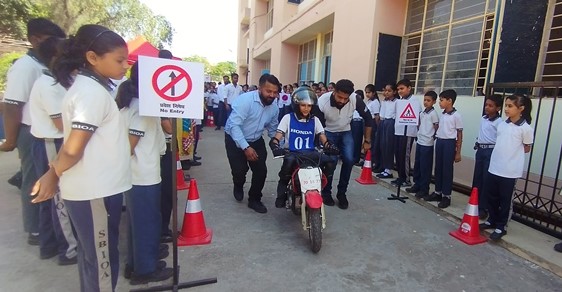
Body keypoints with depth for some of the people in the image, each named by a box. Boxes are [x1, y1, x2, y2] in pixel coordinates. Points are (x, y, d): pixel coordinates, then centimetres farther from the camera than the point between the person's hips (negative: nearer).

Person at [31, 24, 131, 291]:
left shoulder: (87, 86, 12)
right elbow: (73, 149, -22)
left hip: (94, 188, 9)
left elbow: (72, 144, 14)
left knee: (92, 257, 22)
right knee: (102, 262, 5)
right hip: (95, 192, -9)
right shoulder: (94, 92, -19)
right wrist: (53, 176, -5)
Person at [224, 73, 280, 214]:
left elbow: (273, 130, 7)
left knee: (261, 171, -2)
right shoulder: (245, 100, -26)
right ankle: (238, 187, 25)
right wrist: (245, 147, -39)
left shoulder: (274, 108, -5)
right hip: (235, 139, -5)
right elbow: (234, 125, -31)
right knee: (240, 170, -13)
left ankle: (254, 199, 21)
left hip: (256, 140, 5)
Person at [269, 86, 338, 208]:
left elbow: (323, 138, 3)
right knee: (289, 162, -38)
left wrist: (329, 145, -20)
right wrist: (275, 145, -29)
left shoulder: (315, 120, 10)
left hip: (310, 153, 3)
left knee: (330, 163, -23)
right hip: (292, 152, -3)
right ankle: (281, 194, -14)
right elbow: (277, 137, -6)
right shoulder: (288, 118, 2)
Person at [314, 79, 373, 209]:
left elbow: (368, 118, -10)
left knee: (348, 160, -14)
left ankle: (342, 193, 6)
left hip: (346, 132, 2)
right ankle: (326, 192, 5)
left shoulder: (356, 99, -27)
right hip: (329, 133, -2)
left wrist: (367, 141, -4)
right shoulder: (322, 102, -31)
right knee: (330, 161, -17)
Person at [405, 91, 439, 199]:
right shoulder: (422, 113, 11)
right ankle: (417, 185, 25)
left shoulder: (433, 113, -10)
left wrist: (432, 137, -2)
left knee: (425, 167, 0)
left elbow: (437, 128, -8)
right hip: (419, 141, 7)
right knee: (417, 165, 13)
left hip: (427, 144, -7)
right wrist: (419, 134, 9)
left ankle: (424, 190, 8)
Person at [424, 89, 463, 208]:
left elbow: (459, 135, -7)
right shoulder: (442, 115, 9)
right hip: (439, 142, 7)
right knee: (438, 168, 11)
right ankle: (438, 192, 23)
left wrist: (458, 152, -8)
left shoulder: (456, 116, -9)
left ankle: (446, 196, 11)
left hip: (449, 143, -7)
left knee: (447, 170, 0)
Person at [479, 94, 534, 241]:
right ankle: (492, 220, 33)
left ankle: (501, 227, 20)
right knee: (491, 196, 15)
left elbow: (527, 149, 2)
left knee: (505, 200, 7)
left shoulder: (525, 128, -10)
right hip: (494, 167, 6)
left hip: (510, 171, -5)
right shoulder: (502, 124, 6)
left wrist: (514, 152, 5)